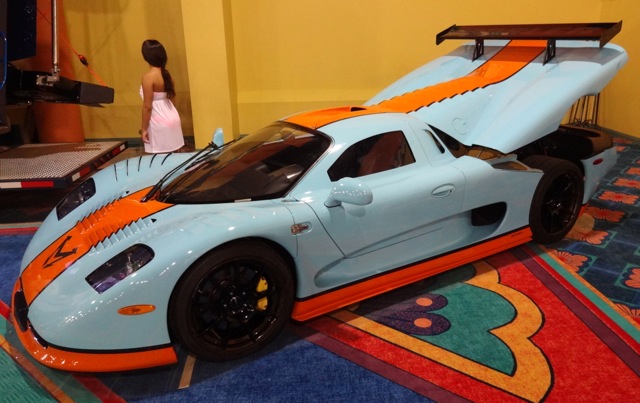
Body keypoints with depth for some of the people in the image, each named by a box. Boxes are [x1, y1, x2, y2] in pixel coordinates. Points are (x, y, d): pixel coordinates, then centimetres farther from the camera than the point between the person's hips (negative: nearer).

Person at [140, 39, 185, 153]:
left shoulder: (148, 77, -15)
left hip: (159, 123, -8)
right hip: (172, 118, 8)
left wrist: (144, 129, -10)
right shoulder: (166, 73, 6)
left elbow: (147, 106, -16)